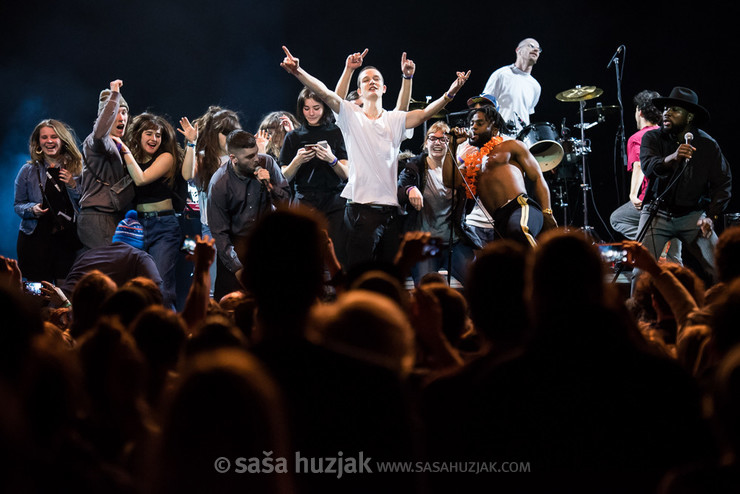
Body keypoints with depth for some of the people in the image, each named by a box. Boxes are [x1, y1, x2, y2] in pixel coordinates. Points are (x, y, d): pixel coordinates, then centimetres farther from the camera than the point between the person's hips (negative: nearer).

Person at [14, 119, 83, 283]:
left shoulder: (76, 168, 8)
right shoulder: (28, 171, 7)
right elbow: (18, 205, 10)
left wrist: (73, 186, -8)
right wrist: (32, 209, -10)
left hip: (68, 238, 0)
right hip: (35, 237, 0)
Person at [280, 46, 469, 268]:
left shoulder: (395, 120, 12)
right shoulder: (351, 115, 6)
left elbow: (423, 114, -3)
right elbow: (324, 93, -8)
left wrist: (449, 94, -21)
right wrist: (298, 71, -25)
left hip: (390, 208, 3)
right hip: (361, 206, -3)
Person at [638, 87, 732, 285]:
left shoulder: (708, 145, -1)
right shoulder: (652, 138, -4)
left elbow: (723, 183, 3)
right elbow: (649, 167, -23)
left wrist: (711, 217, -10)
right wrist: (672, 158, -44)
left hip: (693, 215, 1)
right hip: (658, 211, -1)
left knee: (715, 269, -12)